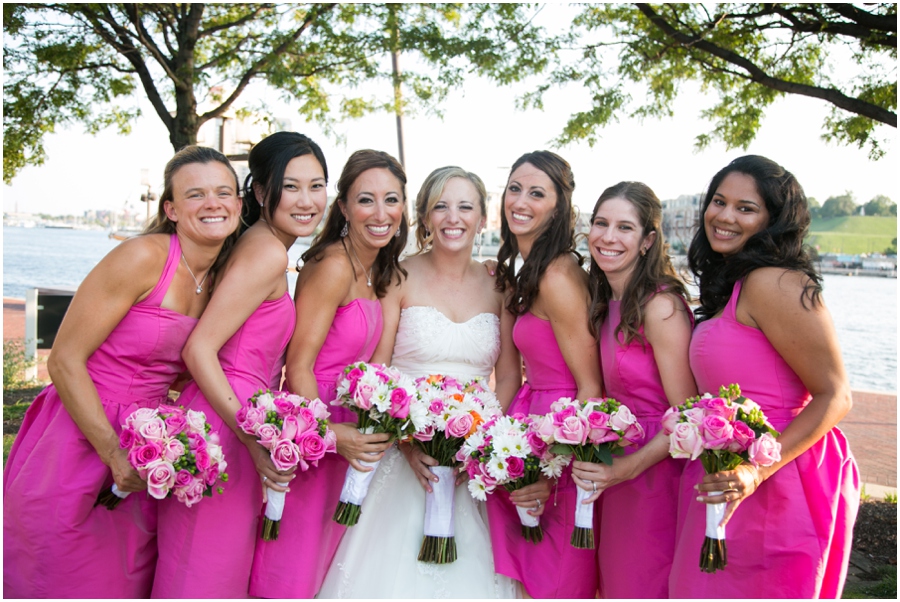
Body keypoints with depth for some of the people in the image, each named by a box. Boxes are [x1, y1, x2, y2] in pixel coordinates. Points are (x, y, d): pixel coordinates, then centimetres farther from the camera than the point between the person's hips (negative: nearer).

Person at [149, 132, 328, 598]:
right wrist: (253, 438, -20)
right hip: (223, 429, -9)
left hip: (240, 416, 9)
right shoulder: (267, 251, -15)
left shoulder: (260, 247, 14)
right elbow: (199, 349, -20)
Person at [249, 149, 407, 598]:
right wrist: (330, 434, -29)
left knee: (320, 552, 21)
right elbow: (298, 367, -20)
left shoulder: (376, 272, 8)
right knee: (288, 565, 6)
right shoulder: (333, 266, -18)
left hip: (342, 431, 8)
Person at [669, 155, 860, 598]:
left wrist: (757, 472, -26)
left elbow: (834, 397, -17)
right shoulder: (727, 283, 11)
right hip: (724, 478, 9)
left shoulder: (774, 283, -16)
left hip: (772, 486, -9)